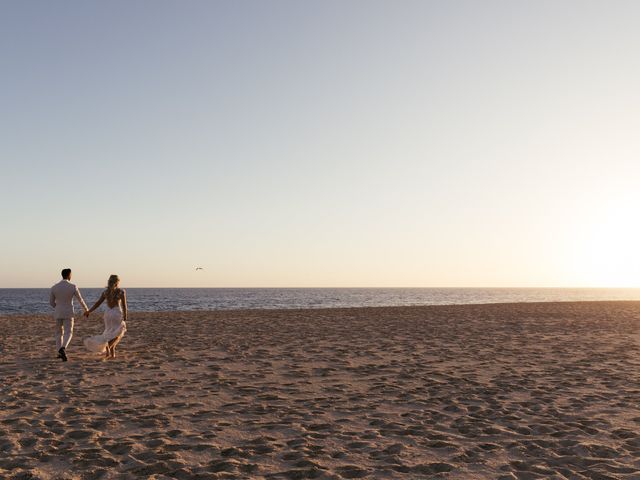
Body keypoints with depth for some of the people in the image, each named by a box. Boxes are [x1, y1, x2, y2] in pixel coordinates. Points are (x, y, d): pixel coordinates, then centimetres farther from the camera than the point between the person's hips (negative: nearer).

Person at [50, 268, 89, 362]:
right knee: (68, 333, -2)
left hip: (58, 313, 3)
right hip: (68, 314, -3)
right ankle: (62, 349, -29)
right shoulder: (73, 287, -10)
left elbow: (51, 302, 7)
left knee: (59, 333, 19)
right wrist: (86, 309, 17)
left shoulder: (54, 287, -2)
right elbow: (80, 300, -1)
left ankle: (60, 353, 21)